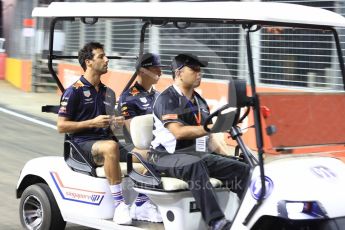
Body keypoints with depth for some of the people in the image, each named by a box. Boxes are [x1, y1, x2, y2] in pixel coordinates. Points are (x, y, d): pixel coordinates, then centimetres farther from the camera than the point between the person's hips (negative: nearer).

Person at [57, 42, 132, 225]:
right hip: (83, 144, -6)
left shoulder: (108, 93, 18)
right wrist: (92, 122, -13)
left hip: (106, 140, 6)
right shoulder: (74, 91, -2)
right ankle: (119, 204, -35)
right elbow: (61, 126, -5)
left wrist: (116, 122, 4)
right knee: (111, 147, -39)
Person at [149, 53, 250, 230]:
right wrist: (211, 128, -30)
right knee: (195, 165, -40)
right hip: (167, 156, -7)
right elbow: (178, 132, -23)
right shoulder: (167, 99, -7)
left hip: (198, 154, 8)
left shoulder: (199, 101, 18)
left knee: (242, 169, -12)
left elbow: (207, 133, 21)